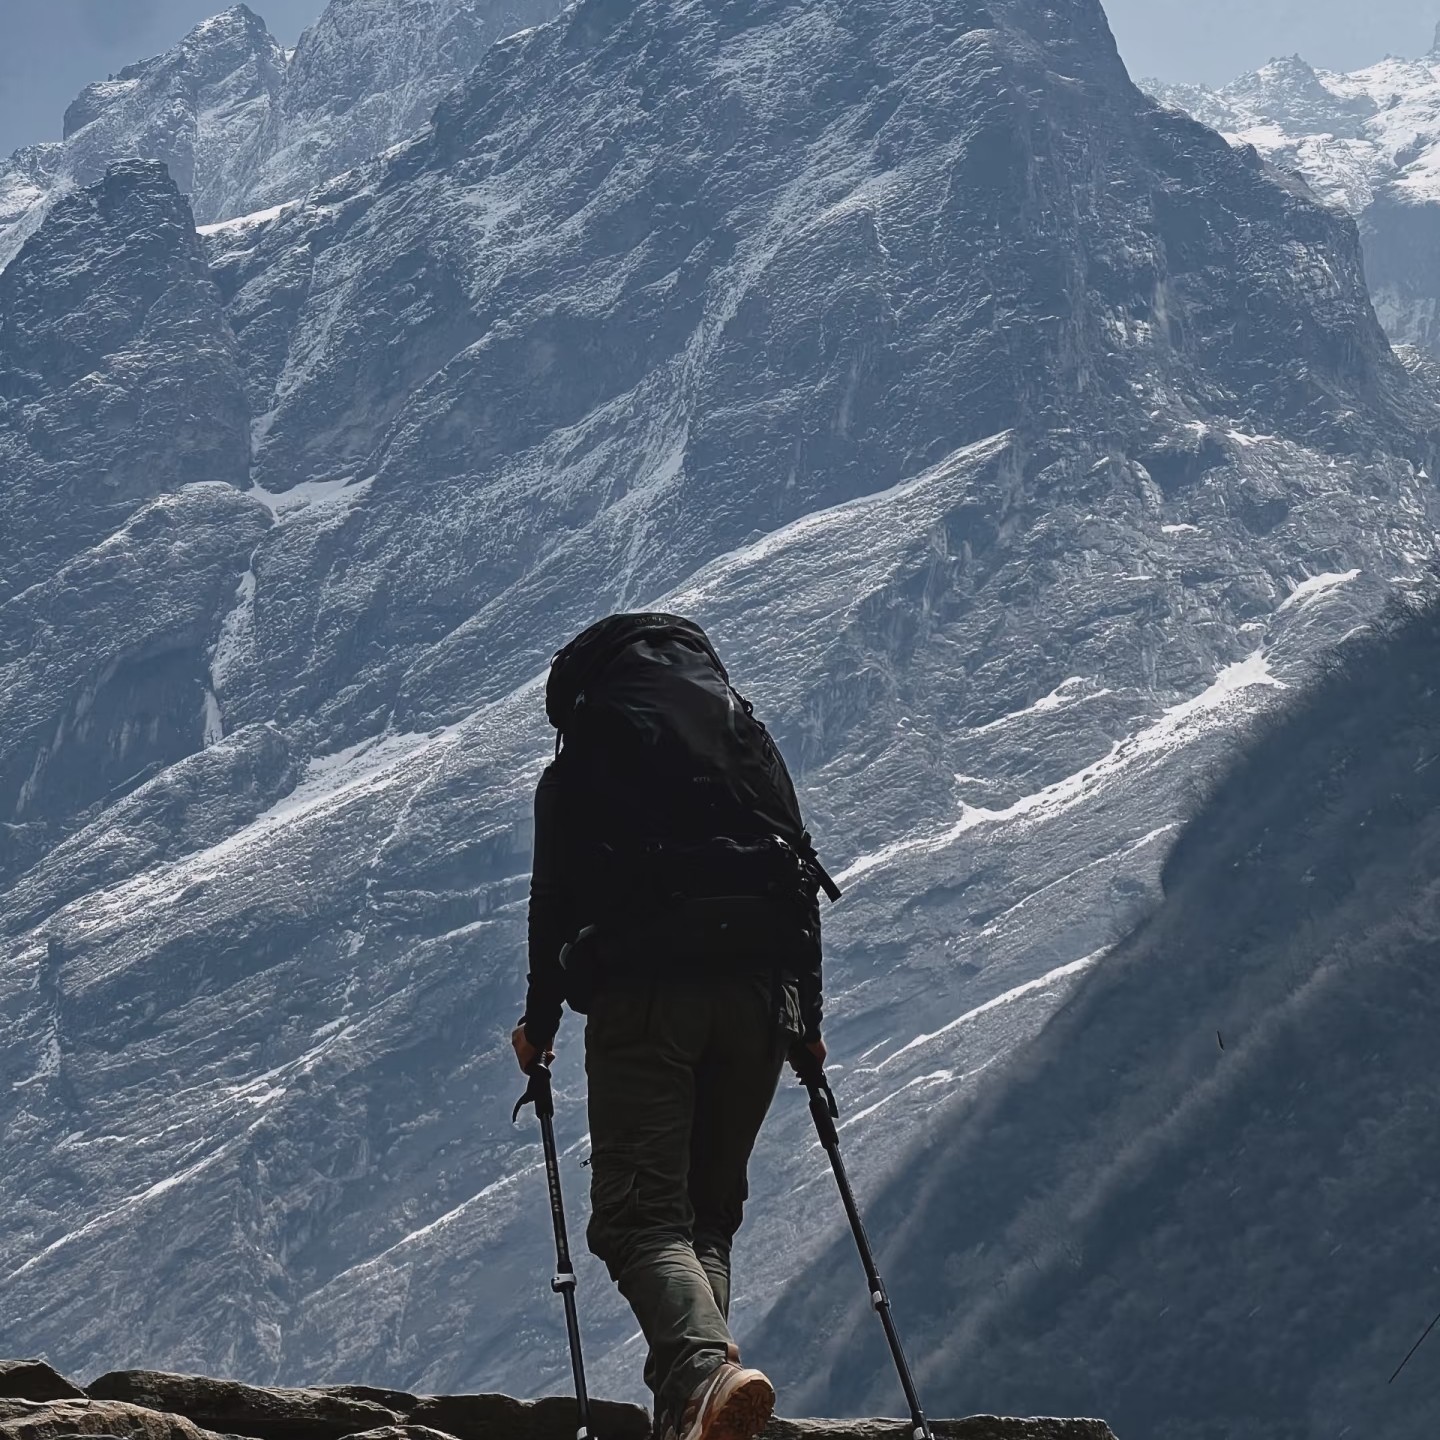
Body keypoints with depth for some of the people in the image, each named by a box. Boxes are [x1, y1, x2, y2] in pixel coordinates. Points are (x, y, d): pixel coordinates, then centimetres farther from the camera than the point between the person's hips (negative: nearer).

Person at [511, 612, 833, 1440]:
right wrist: (808, 1017, 22)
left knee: (642, 1214, -9)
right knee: (709, 1210, 14)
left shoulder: (585, 756, 10)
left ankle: (705, 1370, -36)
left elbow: (557, 897, 5)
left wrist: (541, 1020, 15)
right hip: (759, 991, 4)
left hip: (643, 991, -4)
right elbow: (801, 875, 17)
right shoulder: (752, 742, 19)